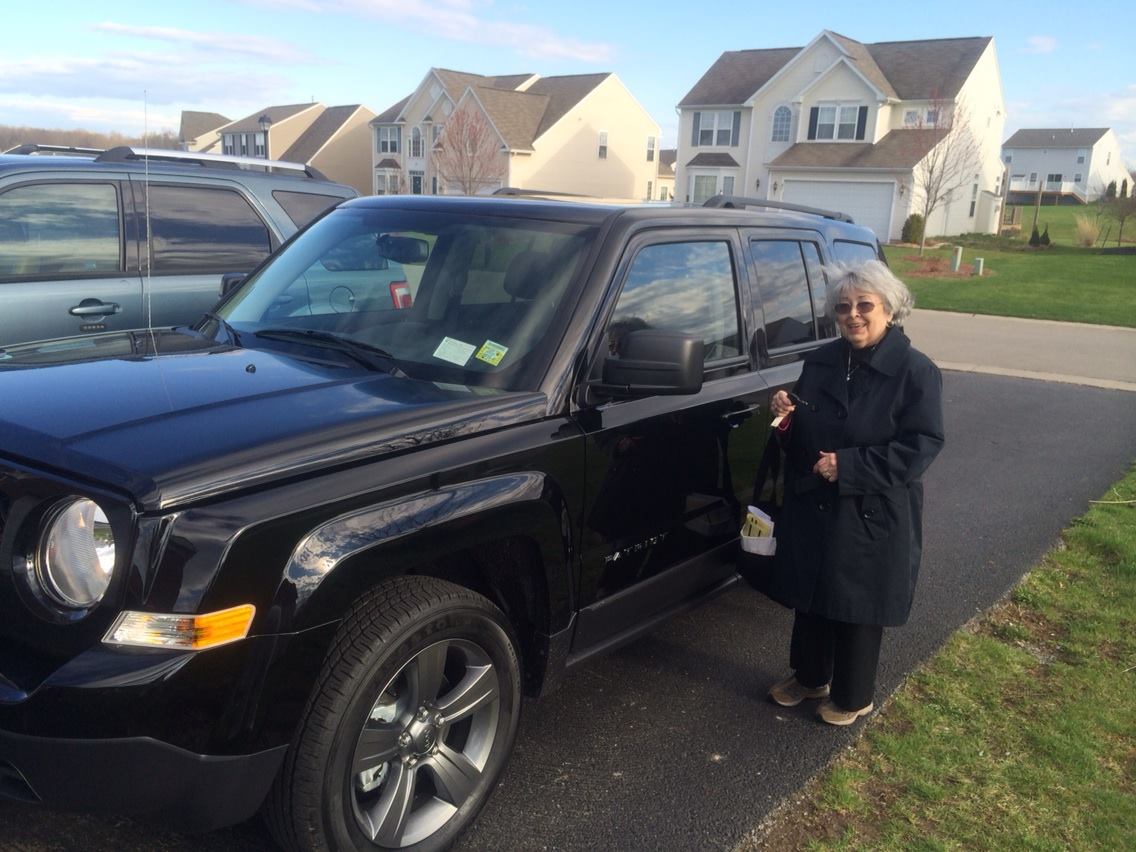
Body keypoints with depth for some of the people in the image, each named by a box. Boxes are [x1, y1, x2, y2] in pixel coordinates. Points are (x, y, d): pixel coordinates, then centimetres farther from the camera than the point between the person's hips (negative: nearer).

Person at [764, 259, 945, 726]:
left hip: (872, 520, -5)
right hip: (811, 509, 5)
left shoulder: (916, 372, -11)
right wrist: (786, 419, -11)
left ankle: (853, 697, 30)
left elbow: (921, 447, -16)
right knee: (810, 599, 18)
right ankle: (809, 677, 40)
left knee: (858, 610, 10)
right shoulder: (819, 362, 5)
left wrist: (847, 465, -23)